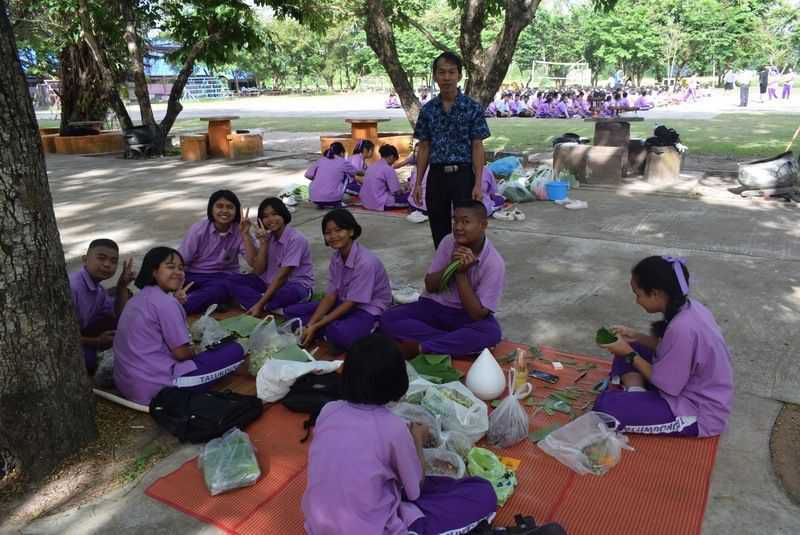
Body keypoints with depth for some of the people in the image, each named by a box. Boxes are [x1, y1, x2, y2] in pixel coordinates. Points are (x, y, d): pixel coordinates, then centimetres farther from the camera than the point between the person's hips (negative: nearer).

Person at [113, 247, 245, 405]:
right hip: (154, 387, -10)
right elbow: (181, 353, -15)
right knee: (235, 351, -6)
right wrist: (195, 353, 9)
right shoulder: (166, 302, -16)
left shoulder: (138, 298, 13)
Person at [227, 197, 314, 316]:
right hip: (269, 283, 7)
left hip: (296, 285, -7)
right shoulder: (267, 236, 2)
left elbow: (282, 276, -22)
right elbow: (259, 270, -6)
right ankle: (276, 309, -23)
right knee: (234, 281, -9)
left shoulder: (296, 239, -18)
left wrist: (260, 304, -25)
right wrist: (263, 243, -18)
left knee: (292, 292, -41)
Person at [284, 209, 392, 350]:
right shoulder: (336, 257, -2)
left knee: (340, 333, -40)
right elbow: (330, 295, -1)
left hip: (369, 310, -8)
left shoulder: (365, 262, -25)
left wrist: (316, 326, -21)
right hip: (344, 303, 8)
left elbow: (351, 303, -22)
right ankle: (329, 333, -15)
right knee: (292, 311, -1)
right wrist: (310, 325, -12)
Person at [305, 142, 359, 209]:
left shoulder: (320, 160, 10)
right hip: (332, 198, -4)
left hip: (314, 199, 4)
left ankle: (320, 204, 20)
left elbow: (308, 175, 5)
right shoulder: (343, 162, 2)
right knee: (346, 176, 18)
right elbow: (356, 173, 19)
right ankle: (337, 203, 19)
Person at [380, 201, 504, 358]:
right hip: (435, 306, 4)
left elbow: (478, 314, -19)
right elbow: (430, 286, -3)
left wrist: (461, 273, -24)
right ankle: (456, 343, -22)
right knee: (388, 318, -19)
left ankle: (418, 348, -30)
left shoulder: (494, 263, -17)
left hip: (466, 316, -3)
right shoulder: (449, 242, -7)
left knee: (491, 332, -36)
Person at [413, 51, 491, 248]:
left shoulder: (473, 108, -3)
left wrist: (478, 184, -11)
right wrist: (418, 183, 4)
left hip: (463, 174, -3)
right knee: (439, 230, 10)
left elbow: (477, 148, -4)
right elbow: (424, 148, 9)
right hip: (436, 176, 3)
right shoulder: (428, 109, 6)